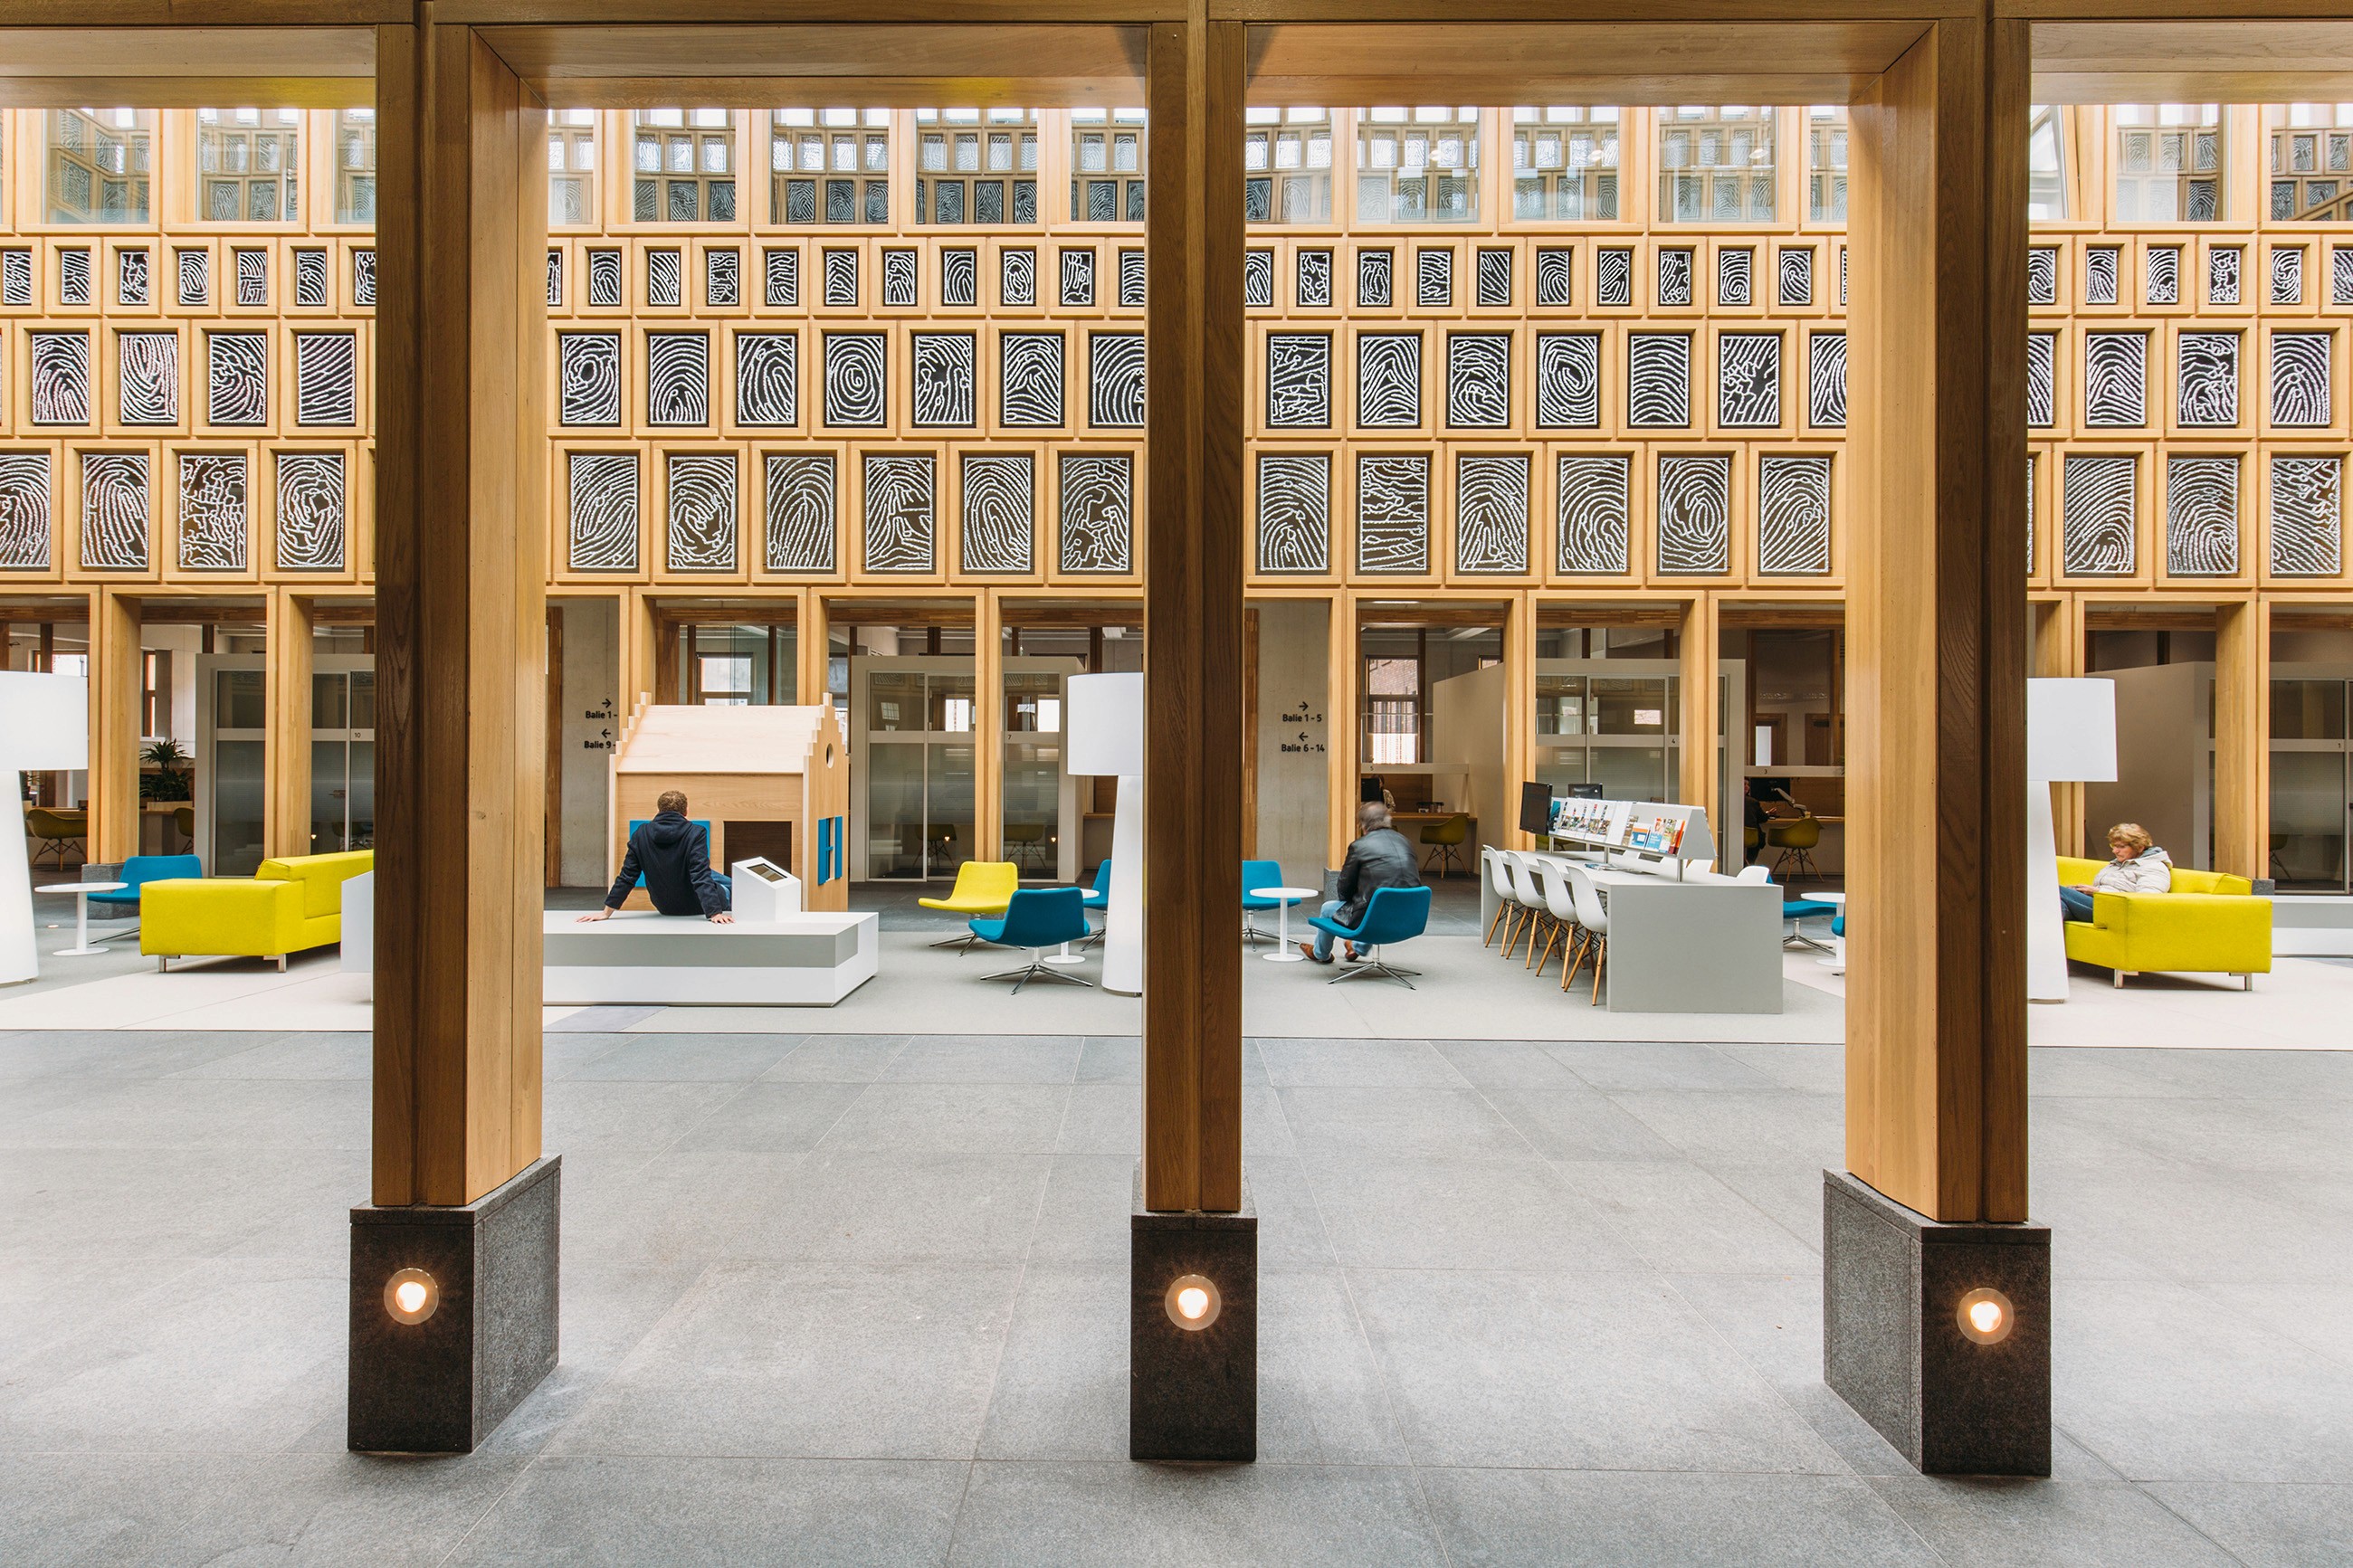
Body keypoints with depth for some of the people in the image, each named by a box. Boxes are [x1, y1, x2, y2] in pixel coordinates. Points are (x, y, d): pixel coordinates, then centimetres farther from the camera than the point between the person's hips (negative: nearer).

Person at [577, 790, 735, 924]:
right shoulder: (695, 834, -20)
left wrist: (607, 912, 0)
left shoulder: (641, 834, -7)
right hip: (696, 906, -6)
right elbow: (702, 878, -29)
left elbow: (626, 877, -6)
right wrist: (714, 912, -32)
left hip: (665, 907, 6)